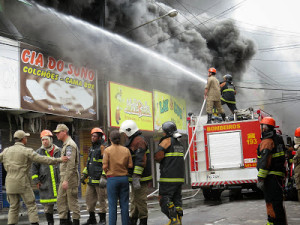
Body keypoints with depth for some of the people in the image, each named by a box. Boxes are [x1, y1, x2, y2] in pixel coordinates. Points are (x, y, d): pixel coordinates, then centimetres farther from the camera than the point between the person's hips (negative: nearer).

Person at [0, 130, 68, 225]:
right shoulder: (27, 151, -9)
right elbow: (43, 159, -14)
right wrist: (59, 160, -9)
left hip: (10, 183, 5)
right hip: (23, 183, -5)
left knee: (13, 207, 11)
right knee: (31, 205, 2)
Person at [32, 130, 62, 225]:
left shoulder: (58, 151, 7)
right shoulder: (39, 152, 5)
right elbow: (34, 167, 5)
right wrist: (36, 181, -1)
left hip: (59, 182, 0)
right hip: (45, 184, 0)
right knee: (48, 205, 4)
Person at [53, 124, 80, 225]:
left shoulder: (70, 145, -14)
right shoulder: (65, 144, 18)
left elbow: (71, 164, -22)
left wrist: (66, 180, -25)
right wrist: (63, 179, 18)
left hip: (70, 177, -10)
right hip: (64, 177, 10)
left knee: (72, 201, -3)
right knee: (61, 199, 10)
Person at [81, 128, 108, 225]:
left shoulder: (103, 148, -9)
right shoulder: (91, 148, 18)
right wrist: (84, 175, 19)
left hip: (99, 179, -8)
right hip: (91, 179, 9)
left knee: (101, 198, 0)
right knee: (89, 198, 11)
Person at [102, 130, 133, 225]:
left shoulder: (107, 150, -6)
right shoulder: (126, 150, 2)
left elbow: (105, 166, -10)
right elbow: (130, 165, -1)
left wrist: (108, 173, 8)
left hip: (112, 178, -2)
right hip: (124, 178, 3)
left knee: (112, 204, 2)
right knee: (124, 204, 8)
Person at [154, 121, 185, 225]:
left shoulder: (167, 141, -8)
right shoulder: (179, 144, 19)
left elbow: (158, 156, -15)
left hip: (169, 177, -8)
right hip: (179, 177, 8)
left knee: (165, 199, -4)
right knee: (177, 199, 10)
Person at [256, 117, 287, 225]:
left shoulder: (267, 141, -14)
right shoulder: (276, 139, 18)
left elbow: (265, 161, -22)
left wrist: (260, 178, -23)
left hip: (271, 178, -10)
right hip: (278, 176, 10)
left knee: (273, 203, -9)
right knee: (271, 201, 16)